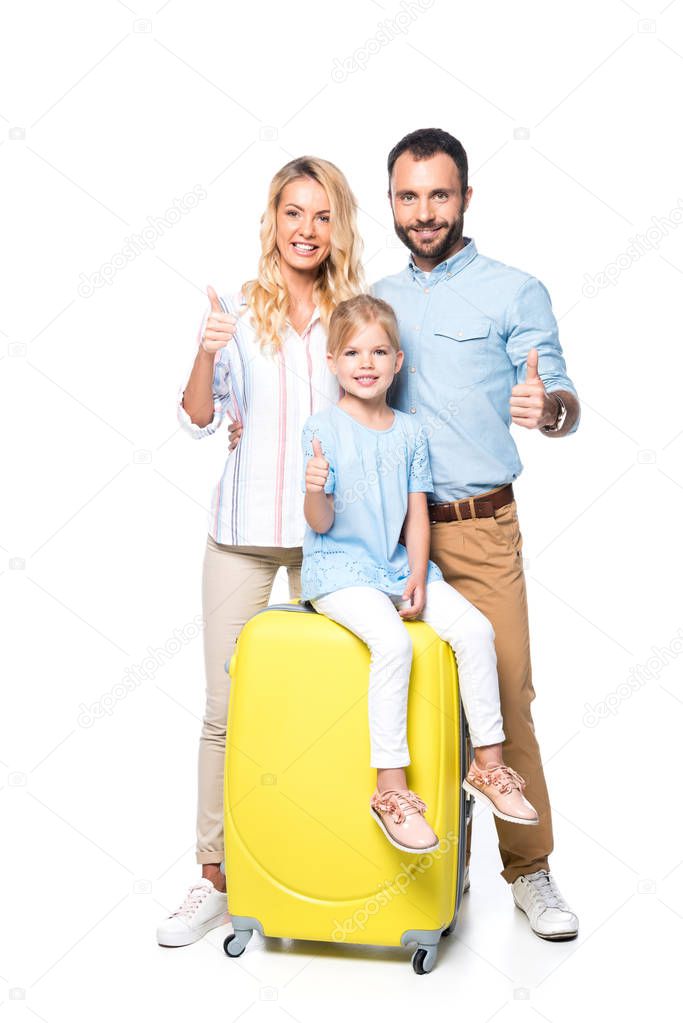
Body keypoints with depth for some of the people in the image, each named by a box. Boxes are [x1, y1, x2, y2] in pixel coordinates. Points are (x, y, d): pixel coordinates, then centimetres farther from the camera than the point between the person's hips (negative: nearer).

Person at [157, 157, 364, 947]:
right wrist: (206, 354, -18)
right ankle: (214, 876, 17)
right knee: (226, 707, 3)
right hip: (244, 529, 0)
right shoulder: (237, 310, 2)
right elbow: (198, 420, -2)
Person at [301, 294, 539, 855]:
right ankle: (391, 788, -19)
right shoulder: (323, 427, -5)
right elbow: (322, 524, -7)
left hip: (400, 565, 5)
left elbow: (417, 513, 8)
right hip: (339, 569, -5)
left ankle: (488, 764, 3)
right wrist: (314, 490, -29)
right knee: (393, 642, -29)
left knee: (476, 629, -13)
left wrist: (418, 577, -4)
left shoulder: (410, 431, 8)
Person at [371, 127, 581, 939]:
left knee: (504, 696, -3)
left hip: (480, 528, -3)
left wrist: (551, 405, -28)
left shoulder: (514, 291, 2)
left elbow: (564, 404, -4)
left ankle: (529, 871, 11)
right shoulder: (378, 300, 15)